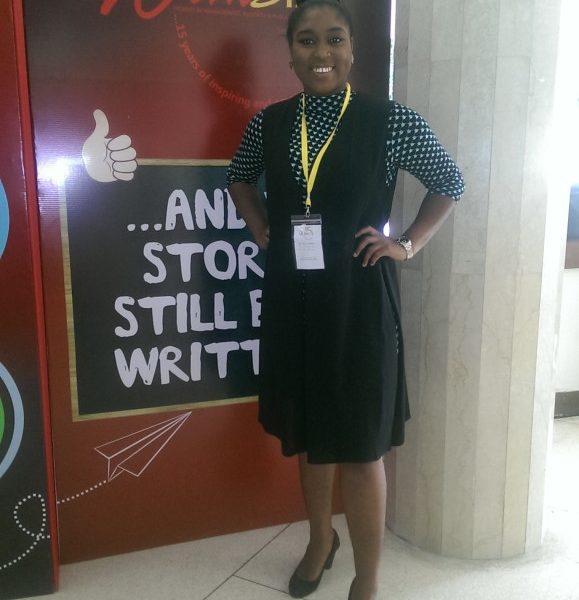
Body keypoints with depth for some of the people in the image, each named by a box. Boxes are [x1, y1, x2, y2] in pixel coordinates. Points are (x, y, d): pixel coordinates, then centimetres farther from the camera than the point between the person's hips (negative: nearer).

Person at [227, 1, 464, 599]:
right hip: (291, 300, 4)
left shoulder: (389, 120, -6)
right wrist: (260, 229, 7)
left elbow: (449, 182, 7)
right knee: (306, 431, 18)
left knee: (361, 445, 3)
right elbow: (239, 177, 22)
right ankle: (320, 539, 42)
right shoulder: (267, 123, 2)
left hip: (359, 301, -3)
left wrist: (407, 244, -2)